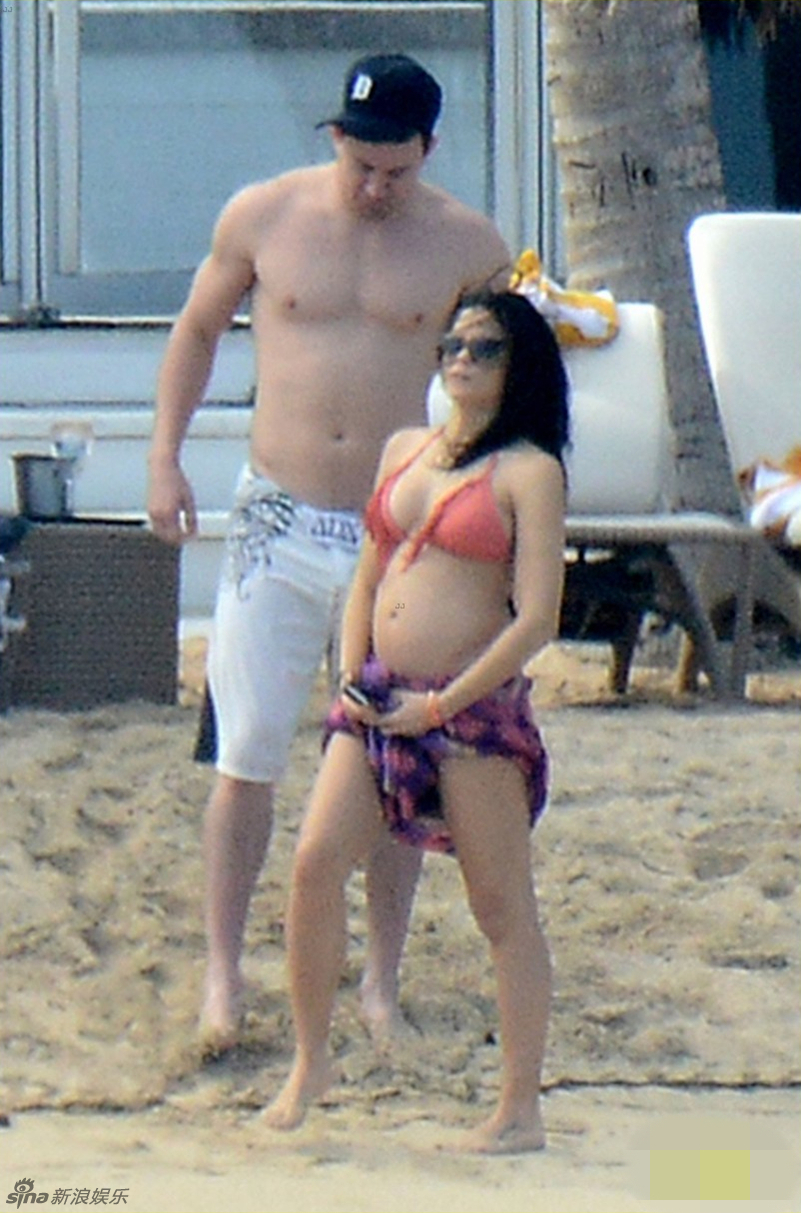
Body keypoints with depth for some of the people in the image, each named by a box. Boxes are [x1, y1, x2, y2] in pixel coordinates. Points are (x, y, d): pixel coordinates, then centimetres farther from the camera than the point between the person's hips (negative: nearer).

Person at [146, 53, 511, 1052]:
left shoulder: (468, 248, -2)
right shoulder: (263, 218, -1)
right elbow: (197, 332, 12)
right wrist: (165, 460, 4)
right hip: (278, 522, 0)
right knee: (248, 758, -2)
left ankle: (383, 978, 16)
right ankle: (222, 975, 5)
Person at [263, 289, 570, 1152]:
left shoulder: (529, 473, -6)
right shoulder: (404, 451, 14)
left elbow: (535, 620, -11)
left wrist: (439, 706, -13)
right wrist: (351, 678, 3)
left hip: (474, 704, -6)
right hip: (378, 697, 6)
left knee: (502, 909, 1)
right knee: (315, 862, -8)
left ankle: (521, 1110, 6)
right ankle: (310, 1059, 7)